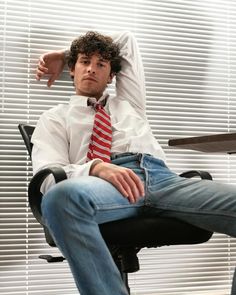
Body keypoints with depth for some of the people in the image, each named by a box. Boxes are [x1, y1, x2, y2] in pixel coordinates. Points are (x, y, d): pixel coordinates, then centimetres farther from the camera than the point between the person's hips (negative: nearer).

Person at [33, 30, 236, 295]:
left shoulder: (128, 102, 36)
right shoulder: (55, 118, 23)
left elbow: (127, 39, 46)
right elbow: (49, 176, 4)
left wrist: (62, 55, 45)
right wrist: (97, 167, -18)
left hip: (160, 178, 3)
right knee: (62, 196, -42)